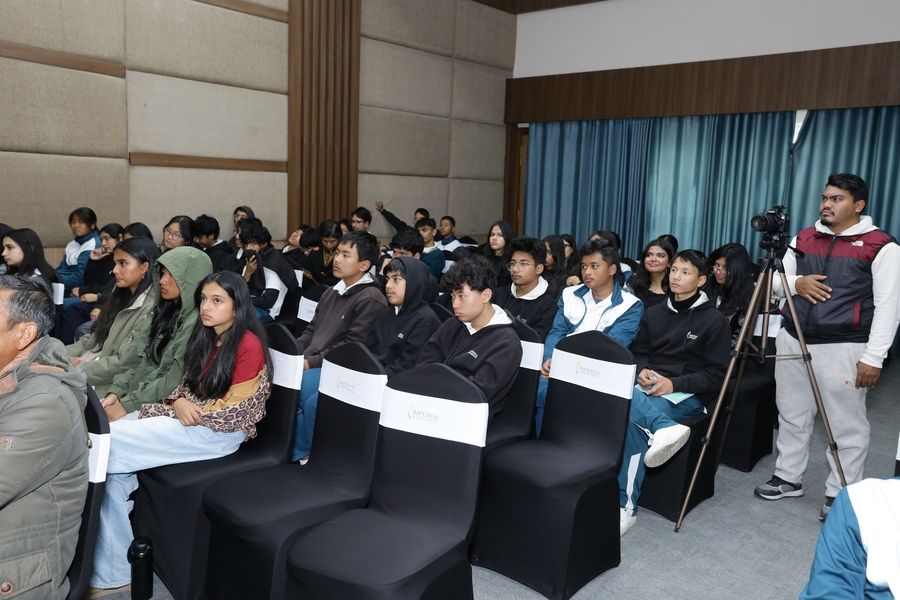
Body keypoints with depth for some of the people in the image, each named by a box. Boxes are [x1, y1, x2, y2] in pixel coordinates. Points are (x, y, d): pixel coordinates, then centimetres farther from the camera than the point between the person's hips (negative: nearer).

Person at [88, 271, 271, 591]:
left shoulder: (248, 344, -13)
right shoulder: (205, 336, 14)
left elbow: (235, 408, -14)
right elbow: (188, 385, 15)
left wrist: (190, 411, -9)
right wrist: (178, 402, -7)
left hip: (222, 430, -8)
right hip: (188, 415, 9)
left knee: (106, 443, -15)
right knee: (113, 460, -12)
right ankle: (110, 569, -6)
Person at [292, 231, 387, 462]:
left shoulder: (371, 299, -10)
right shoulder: (332, 292, 18)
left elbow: (352, 347, -16)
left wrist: (311, 362, -18)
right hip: (308, 362, 8)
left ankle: (301, 452, -5)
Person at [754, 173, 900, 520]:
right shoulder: (803, 239, 10)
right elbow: (775, 282, 14)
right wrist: (796, 283, -9)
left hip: (843, 349, -5)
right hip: (792, 342, 6)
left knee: (846, 427, 4)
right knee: (792, 415, 15)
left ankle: (840, 495, 18)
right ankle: (788, 478, 30)